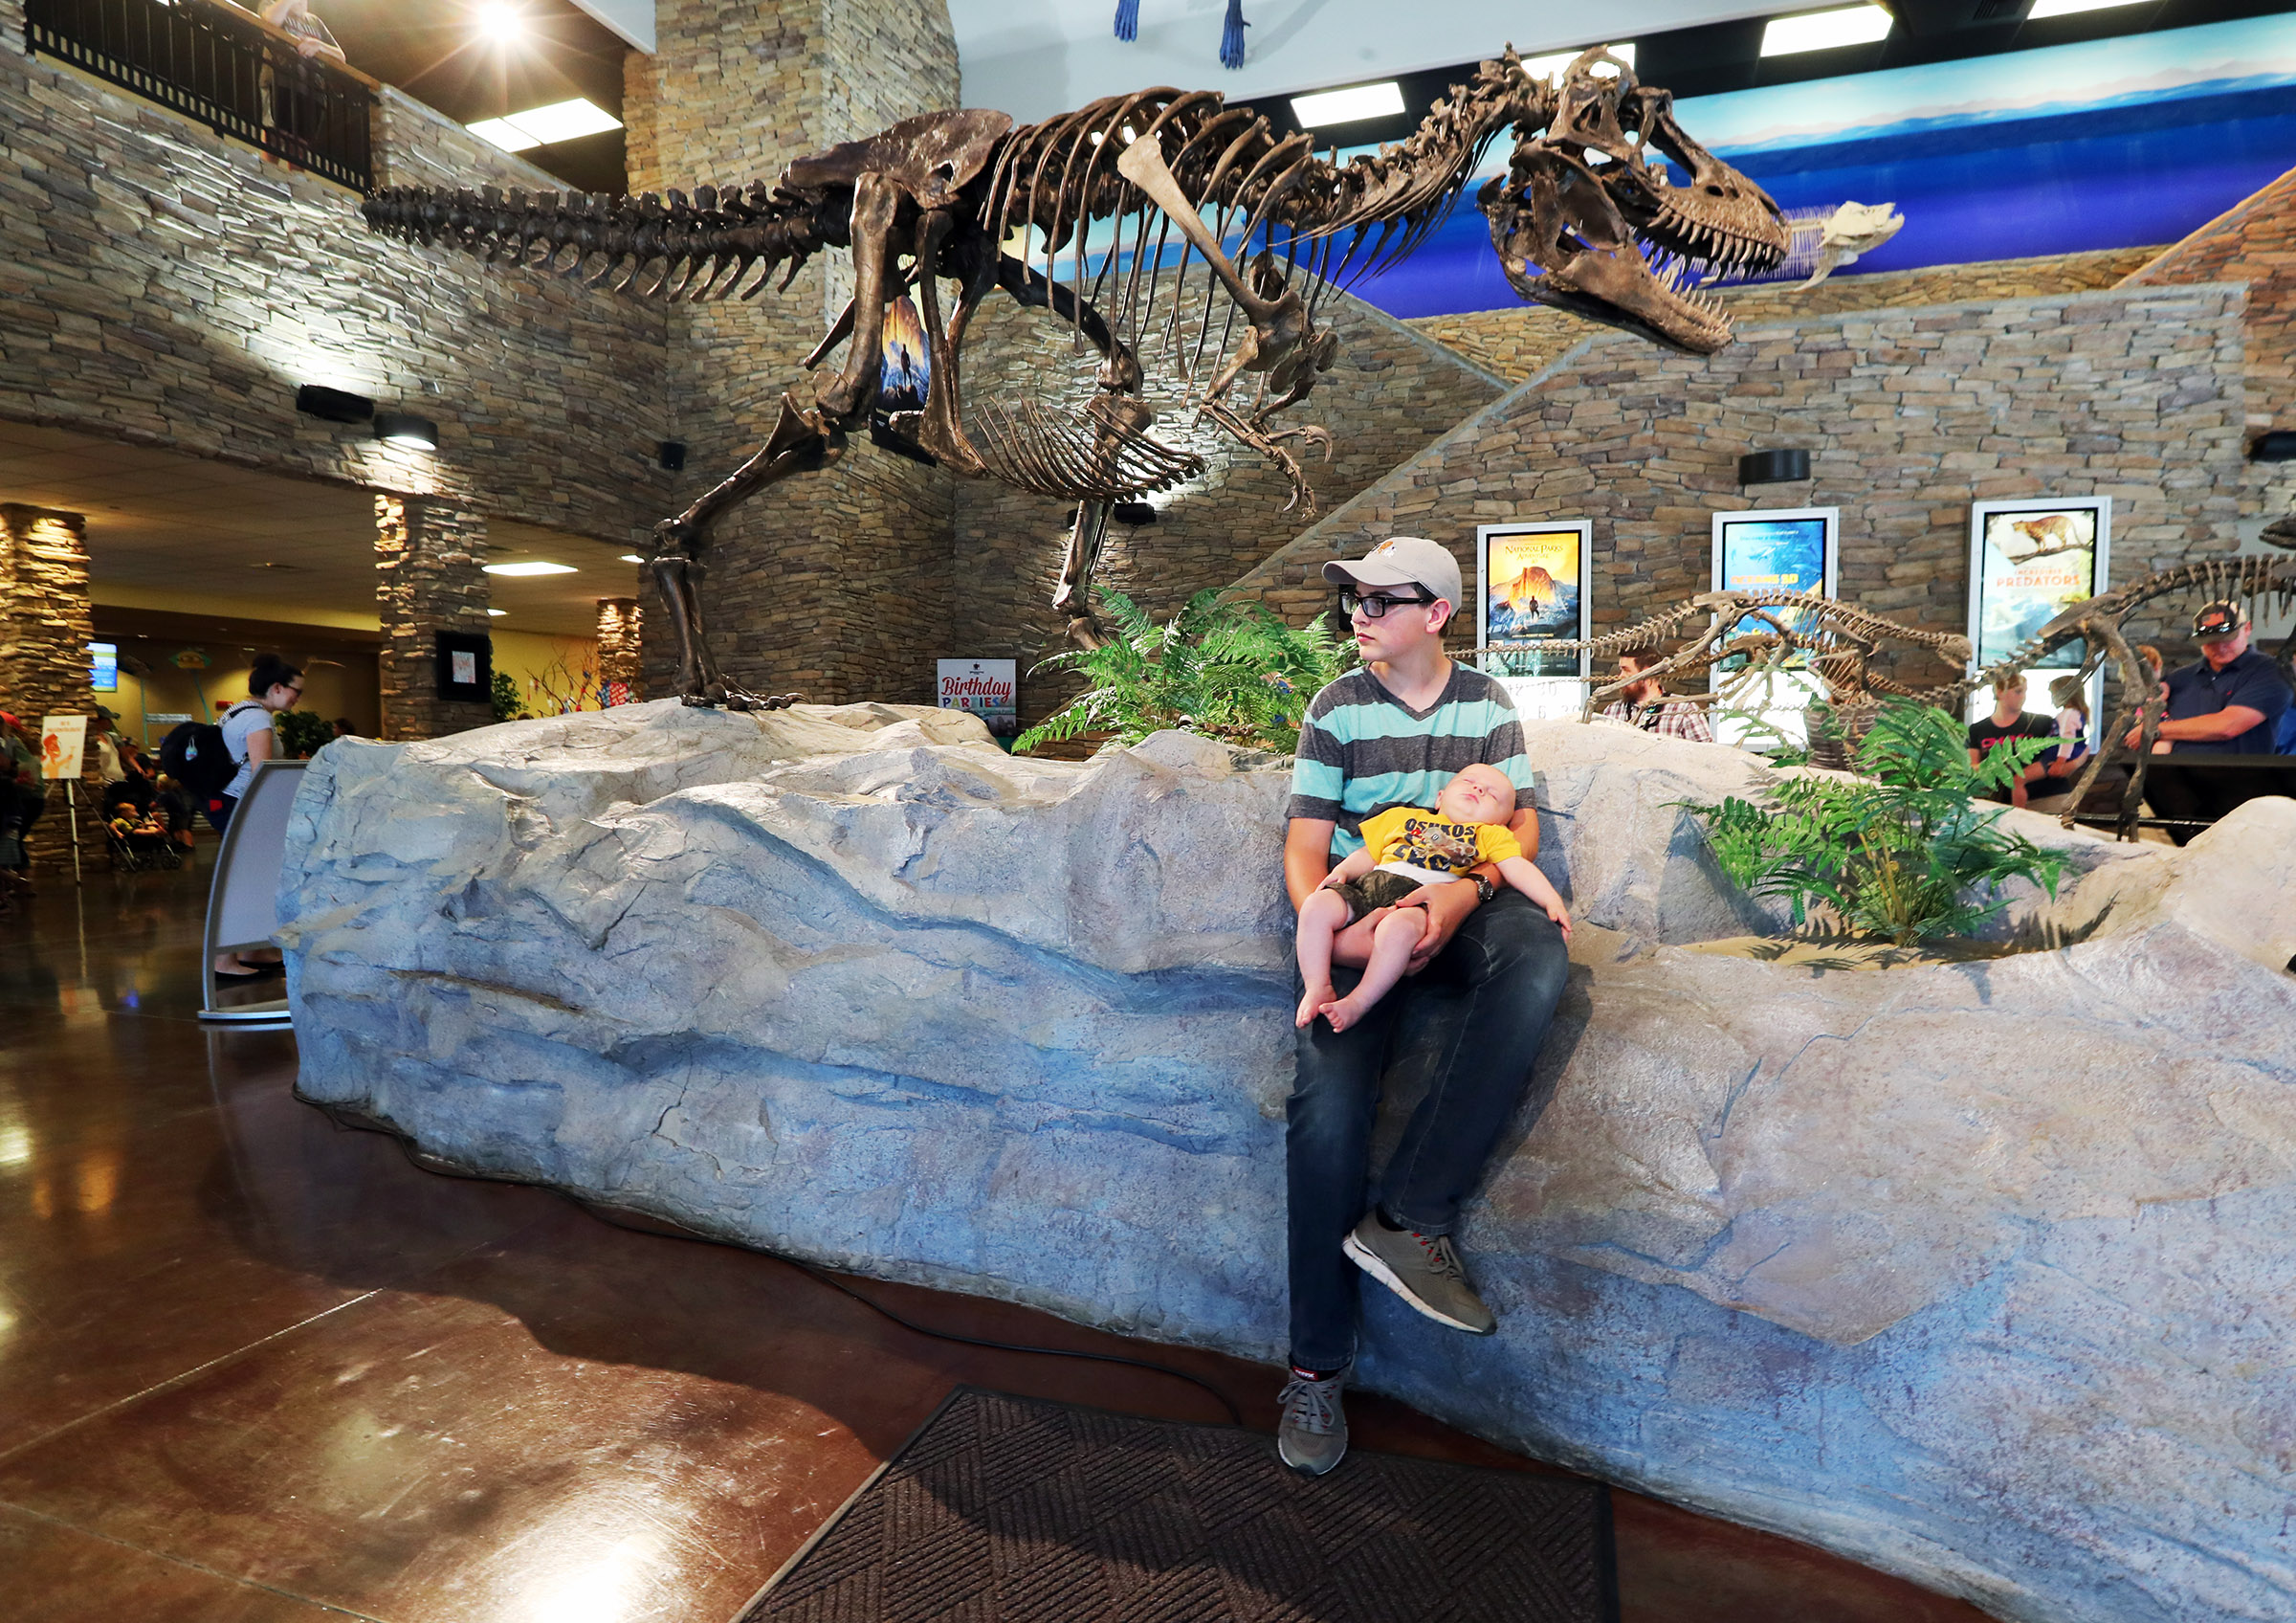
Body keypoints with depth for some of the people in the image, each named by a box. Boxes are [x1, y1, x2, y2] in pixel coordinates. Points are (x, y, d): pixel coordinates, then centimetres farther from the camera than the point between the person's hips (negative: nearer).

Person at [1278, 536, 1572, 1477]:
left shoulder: (1488, 704, 13)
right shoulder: (1338, 710, 6)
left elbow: (1522, 823, 7)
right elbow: (1306, 848, 2)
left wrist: (1467, 891, -16)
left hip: (1462, 911, 2)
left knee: (1538, 952, -35)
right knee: (1328, 1091, -26)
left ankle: (1407, 1215, -29)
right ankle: (1317, 1365, -11)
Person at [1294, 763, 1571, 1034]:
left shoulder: (1491, 835, 25)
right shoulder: (1402, 816, 31)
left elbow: (1519, 868, 12)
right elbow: (1368, 854, 29)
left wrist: (1553, 902, -2)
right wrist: (1342, 871, 11)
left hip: (1426, 896, -3)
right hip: (1373, 882, 3)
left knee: (1399, 928, -38)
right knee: (1317, 907, -23)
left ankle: (1358, 1002, -29)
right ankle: (1318, 988, -18)